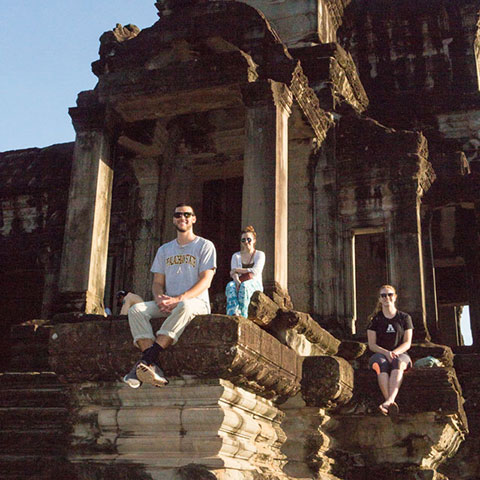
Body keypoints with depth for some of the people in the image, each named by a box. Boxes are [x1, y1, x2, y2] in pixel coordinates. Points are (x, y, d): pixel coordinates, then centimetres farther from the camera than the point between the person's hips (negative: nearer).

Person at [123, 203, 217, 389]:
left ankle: (146, 359, -45)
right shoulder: (164, 250, 21)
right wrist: (159, 298, -11)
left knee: (185, 306, -41)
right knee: (136, 309, -24)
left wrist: (178, 299, -21)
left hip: (197, 302, -5)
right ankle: (154, 367, -40)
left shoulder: (205, 246, 6)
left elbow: (205, 281, -7)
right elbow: (157, 282, 16)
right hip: (166, 304, 5)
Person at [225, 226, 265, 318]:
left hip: (255, 283, -2)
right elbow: (233, 273, 2)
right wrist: (237, 282, -22)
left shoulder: (260, 254, 8)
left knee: (245, 286, -39)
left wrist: (237, 270, -3)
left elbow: (255, 272, -7)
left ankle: (242, 316, -46)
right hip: (239, 283, 2)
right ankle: (233, 314, -52)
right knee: (230, 285, -34)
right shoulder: (236, 256, 16)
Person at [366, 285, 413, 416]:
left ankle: (388, 401, -60)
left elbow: (407, 343, 3)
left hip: (401, 355, 0)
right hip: (380, 355, 0)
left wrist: (395, 353, -17)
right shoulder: (375, 319, 9)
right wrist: (386, 353, -18)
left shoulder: (404, 317, 11)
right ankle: (391, 403, -55)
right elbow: (372, 345, 2)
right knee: (381, 364, -38)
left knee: (398, 362, -38)